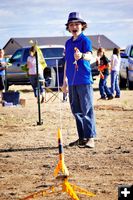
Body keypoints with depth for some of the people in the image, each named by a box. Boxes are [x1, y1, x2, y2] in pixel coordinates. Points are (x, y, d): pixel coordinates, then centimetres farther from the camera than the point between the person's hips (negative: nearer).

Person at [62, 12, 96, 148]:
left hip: (84, 80, -7)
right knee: (76, 111, 10)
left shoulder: (85, 40, -5)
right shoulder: (68, 43, 17)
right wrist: (65, 81, 24)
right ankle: (81, 137, 18)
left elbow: (89, 56, -23)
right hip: (72, 82, 7)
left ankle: (90, 138, -8)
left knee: (87, 110, -8)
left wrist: (81, 56, -46)